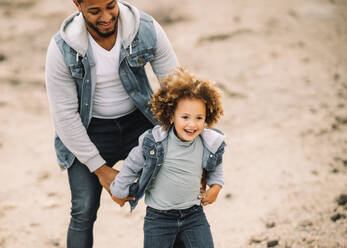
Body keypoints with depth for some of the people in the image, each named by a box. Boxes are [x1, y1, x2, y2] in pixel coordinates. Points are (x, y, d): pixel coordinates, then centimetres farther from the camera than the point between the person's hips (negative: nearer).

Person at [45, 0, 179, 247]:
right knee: (84, 212, -7)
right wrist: (101, 170, -14)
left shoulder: (147, 29, -19)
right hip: (89, 132, -2)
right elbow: (64, 116, -16)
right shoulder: (62, 49, -23)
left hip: (138, 122, 2)